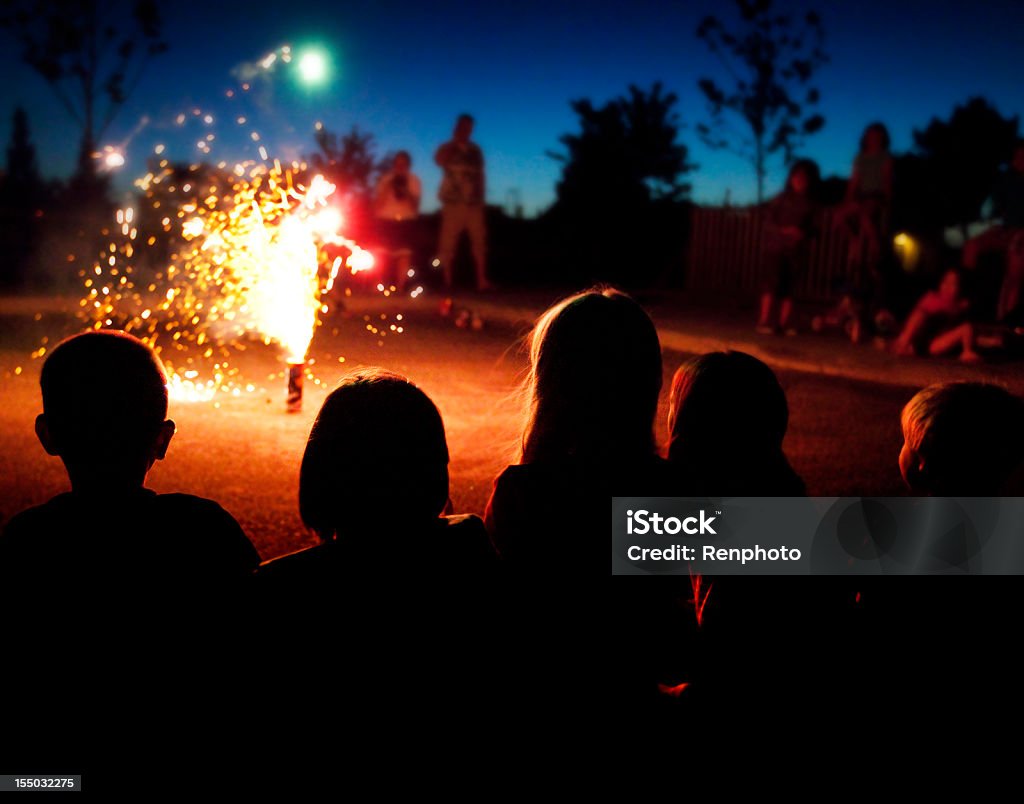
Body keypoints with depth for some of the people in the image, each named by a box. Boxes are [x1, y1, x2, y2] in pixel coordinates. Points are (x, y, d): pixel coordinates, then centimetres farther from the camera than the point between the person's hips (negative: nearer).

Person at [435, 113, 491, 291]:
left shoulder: (476, 150, 18)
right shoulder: (448, 148, 9)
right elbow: (440, 160, -13)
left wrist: (481, 196, 13)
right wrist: (455, 142, -7)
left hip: (474, 202, 3)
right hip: (454, 202, -2)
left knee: (479, 241, -7)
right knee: (448, 243, -5)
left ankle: (482, 281, -9)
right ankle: (448, 282, -2)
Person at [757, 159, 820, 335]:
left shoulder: (809, 204, 6)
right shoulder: (781, 199, 0)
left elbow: (809, 228, 11)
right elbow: (769, 224, -4)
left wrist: (805, 235, -10)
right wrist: (785, 230, -18)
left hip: (797, 250, 2)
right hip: (776, 247, -2)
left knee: (789, 287, 0)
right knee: (773, 282, -9)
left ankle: (783, 323, 2)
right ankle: (764, 321, -8)